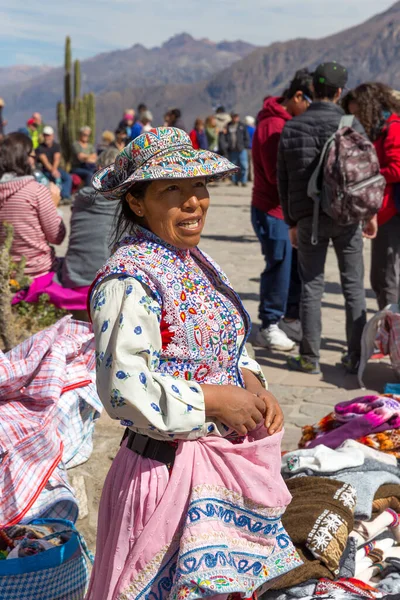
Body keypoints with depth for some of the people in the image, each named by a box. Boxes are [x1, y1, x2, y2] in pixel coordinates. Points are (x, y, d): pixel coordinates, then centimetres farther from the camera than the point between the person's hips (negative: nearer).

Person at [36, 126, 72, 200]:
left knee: (68, 177, -23)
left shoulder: (56, 146, 7)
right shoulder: (40, 147, -5)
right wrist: (52, 170, -33)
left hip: (56, 168, 4)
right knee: (57, 178, -33)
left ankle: (66, 196, -33)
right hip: (46, 170, -4)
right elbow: (45, 161, -17)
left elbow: (57, 159, -8)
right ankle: (64, 197, -33)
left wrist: (54, 169, -28)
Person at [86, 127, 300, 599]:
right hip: (166, 467, -8)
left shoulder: (195, 263, 8)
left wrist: (252, 385, -1)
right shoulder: (129, 279, -20)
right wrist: (214, 400, -21)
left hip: (227, 457, 8)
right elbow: (122, 388, -26)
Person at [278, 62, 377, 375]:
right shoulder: (350, 124, -4)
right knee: (354, 285, 6)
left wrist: (292, 221, 14)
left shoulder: (291, 128, 5)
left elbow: (283, 180, 7)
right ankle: (356, 357, 10)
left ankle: (310, 357, 9)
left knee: (311, 285, 7)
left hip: (308, 218, 2)